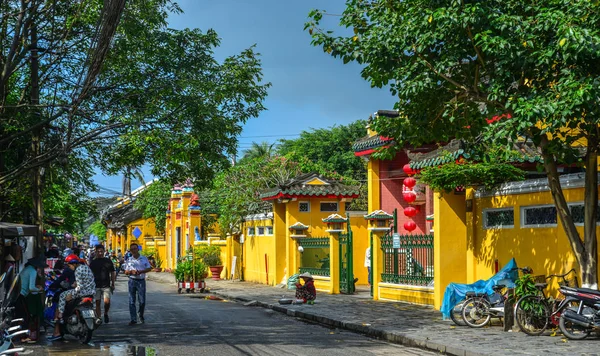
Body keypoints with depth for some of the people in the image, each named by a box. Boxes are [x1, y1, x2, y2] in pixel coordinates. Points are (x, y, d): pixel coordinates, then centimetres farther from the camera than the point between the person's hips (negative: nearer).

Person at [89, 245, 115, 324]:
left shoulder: (108, 261, 7)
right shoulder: (93, 262, 6)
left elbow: (112, 273, 12)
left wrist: (113, 284, 9)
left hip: (106, 285, -1)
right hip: (96, 286, 1)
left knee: (107, 301, -14)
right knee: (97, 303, 1)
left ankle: (106, 313, 13)